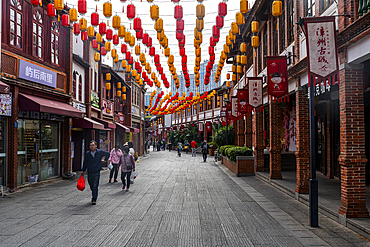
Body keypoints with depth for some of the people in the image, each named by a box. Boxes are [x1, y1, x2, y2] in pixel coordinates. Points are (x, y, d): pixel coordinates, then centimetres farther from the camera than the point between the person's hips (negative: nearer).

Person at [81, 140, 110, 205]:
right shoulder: (87, 154, 1)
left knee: (95, 187, -8)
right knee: (91, 187, 12)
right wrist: (83, 171, 12)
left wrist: (104, 159, 12)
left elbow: (108, 154, 15)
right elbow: (85, 163, 11)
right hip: (89, 173, 3)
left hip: (97, 173, -3)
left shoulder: (100, 152, -3)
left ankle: (94, 200, -5)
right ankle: (94, 196, 34)